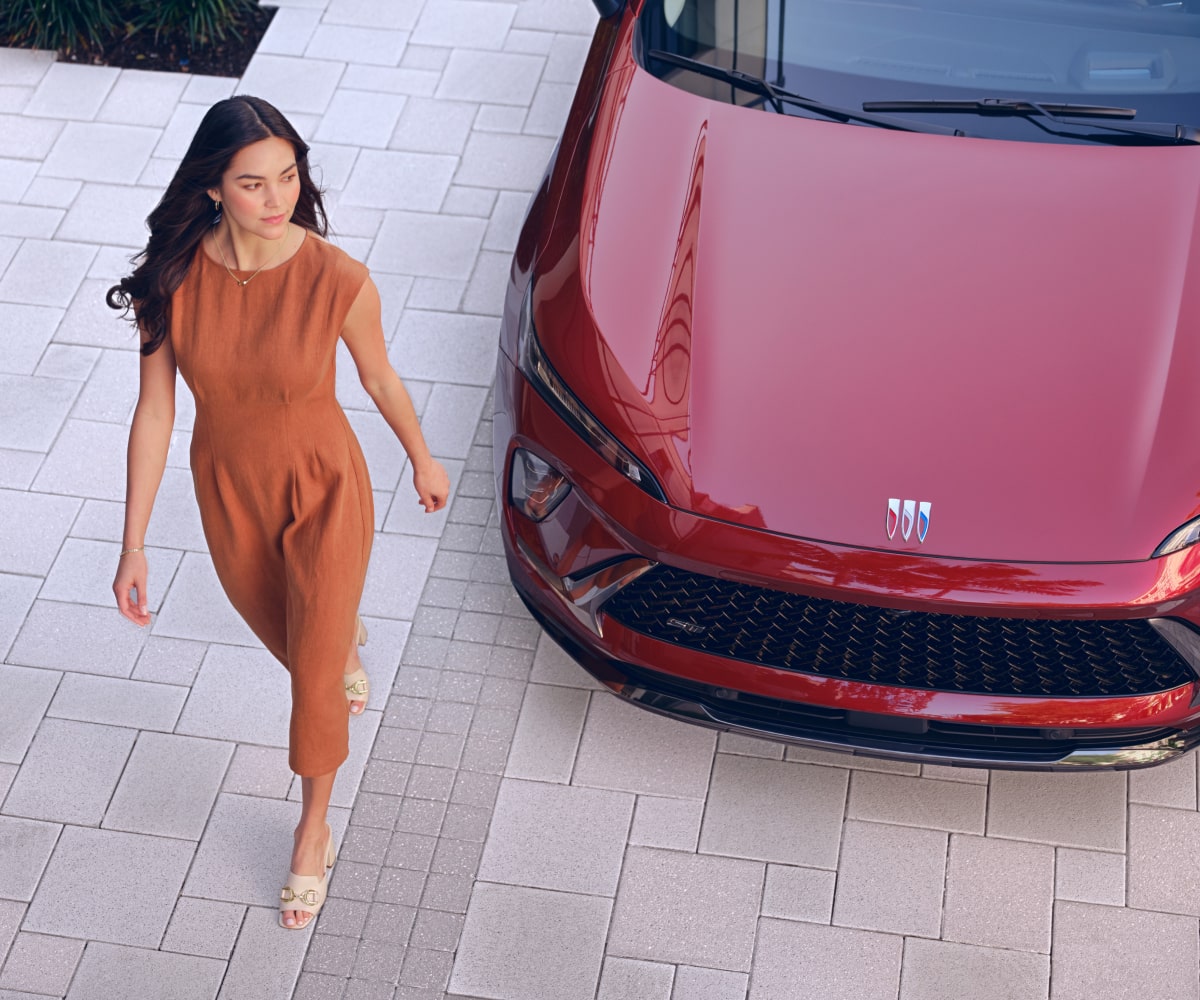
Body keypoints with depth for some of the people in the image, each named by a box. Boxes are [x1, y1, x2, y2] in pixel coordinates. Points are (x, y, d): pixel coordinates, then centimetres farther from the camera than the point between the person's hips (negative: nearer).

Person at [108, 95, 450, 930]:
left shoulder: (337, 281, -27)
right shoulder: (171, 278, -21)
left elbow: (380, 377, -7)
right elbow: (154, 412, -12)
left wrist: (424, 460, 10)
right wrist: (133, 546, -10)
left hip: (323, 490, -3)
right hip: (227, 492, 3)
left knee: (314, 671, 7)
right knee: (283, 637, 27)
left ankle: (314, 833, 34)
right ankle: (347, 637, 66)